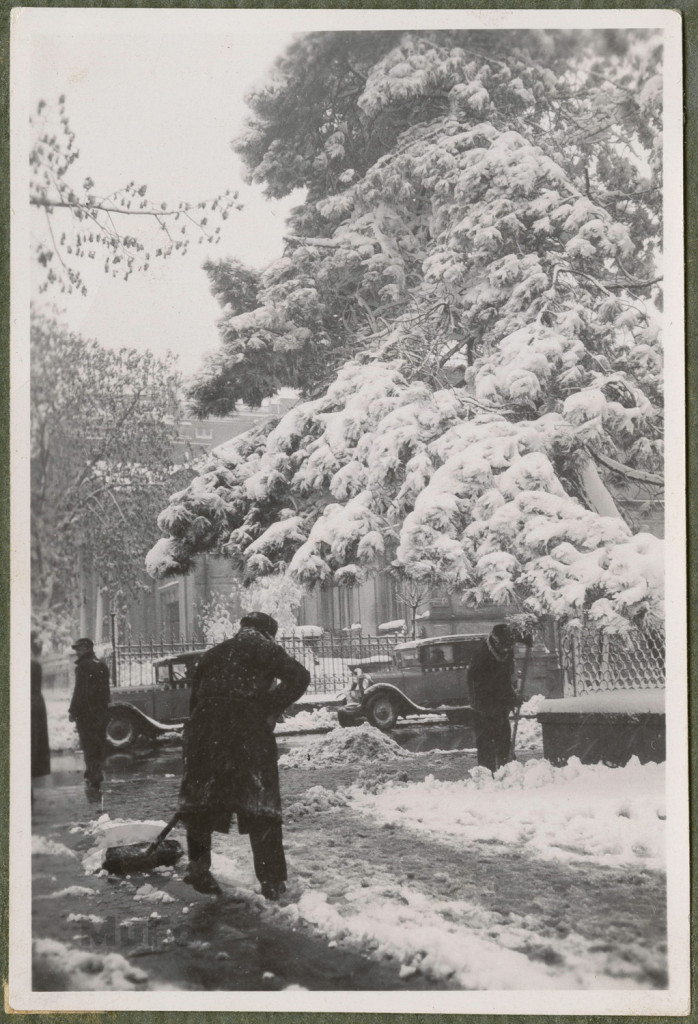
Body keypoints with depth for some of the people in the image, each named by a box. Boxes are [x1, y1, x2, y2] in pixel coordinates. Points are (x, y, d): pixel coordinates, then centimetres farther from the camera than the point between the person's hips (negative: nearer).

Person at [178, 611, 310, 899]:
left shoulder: (213, 654, 24)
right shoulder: (263, 647, 8)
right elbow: (298, 676, -6)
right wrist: (272, 710, -1)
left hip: (204, 730, 4)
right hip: (248, 731, -4)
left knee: (201, 799, 17)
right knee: (261, 802, 1)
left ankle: (198, 866, 17)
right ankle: (272, 881, 1)